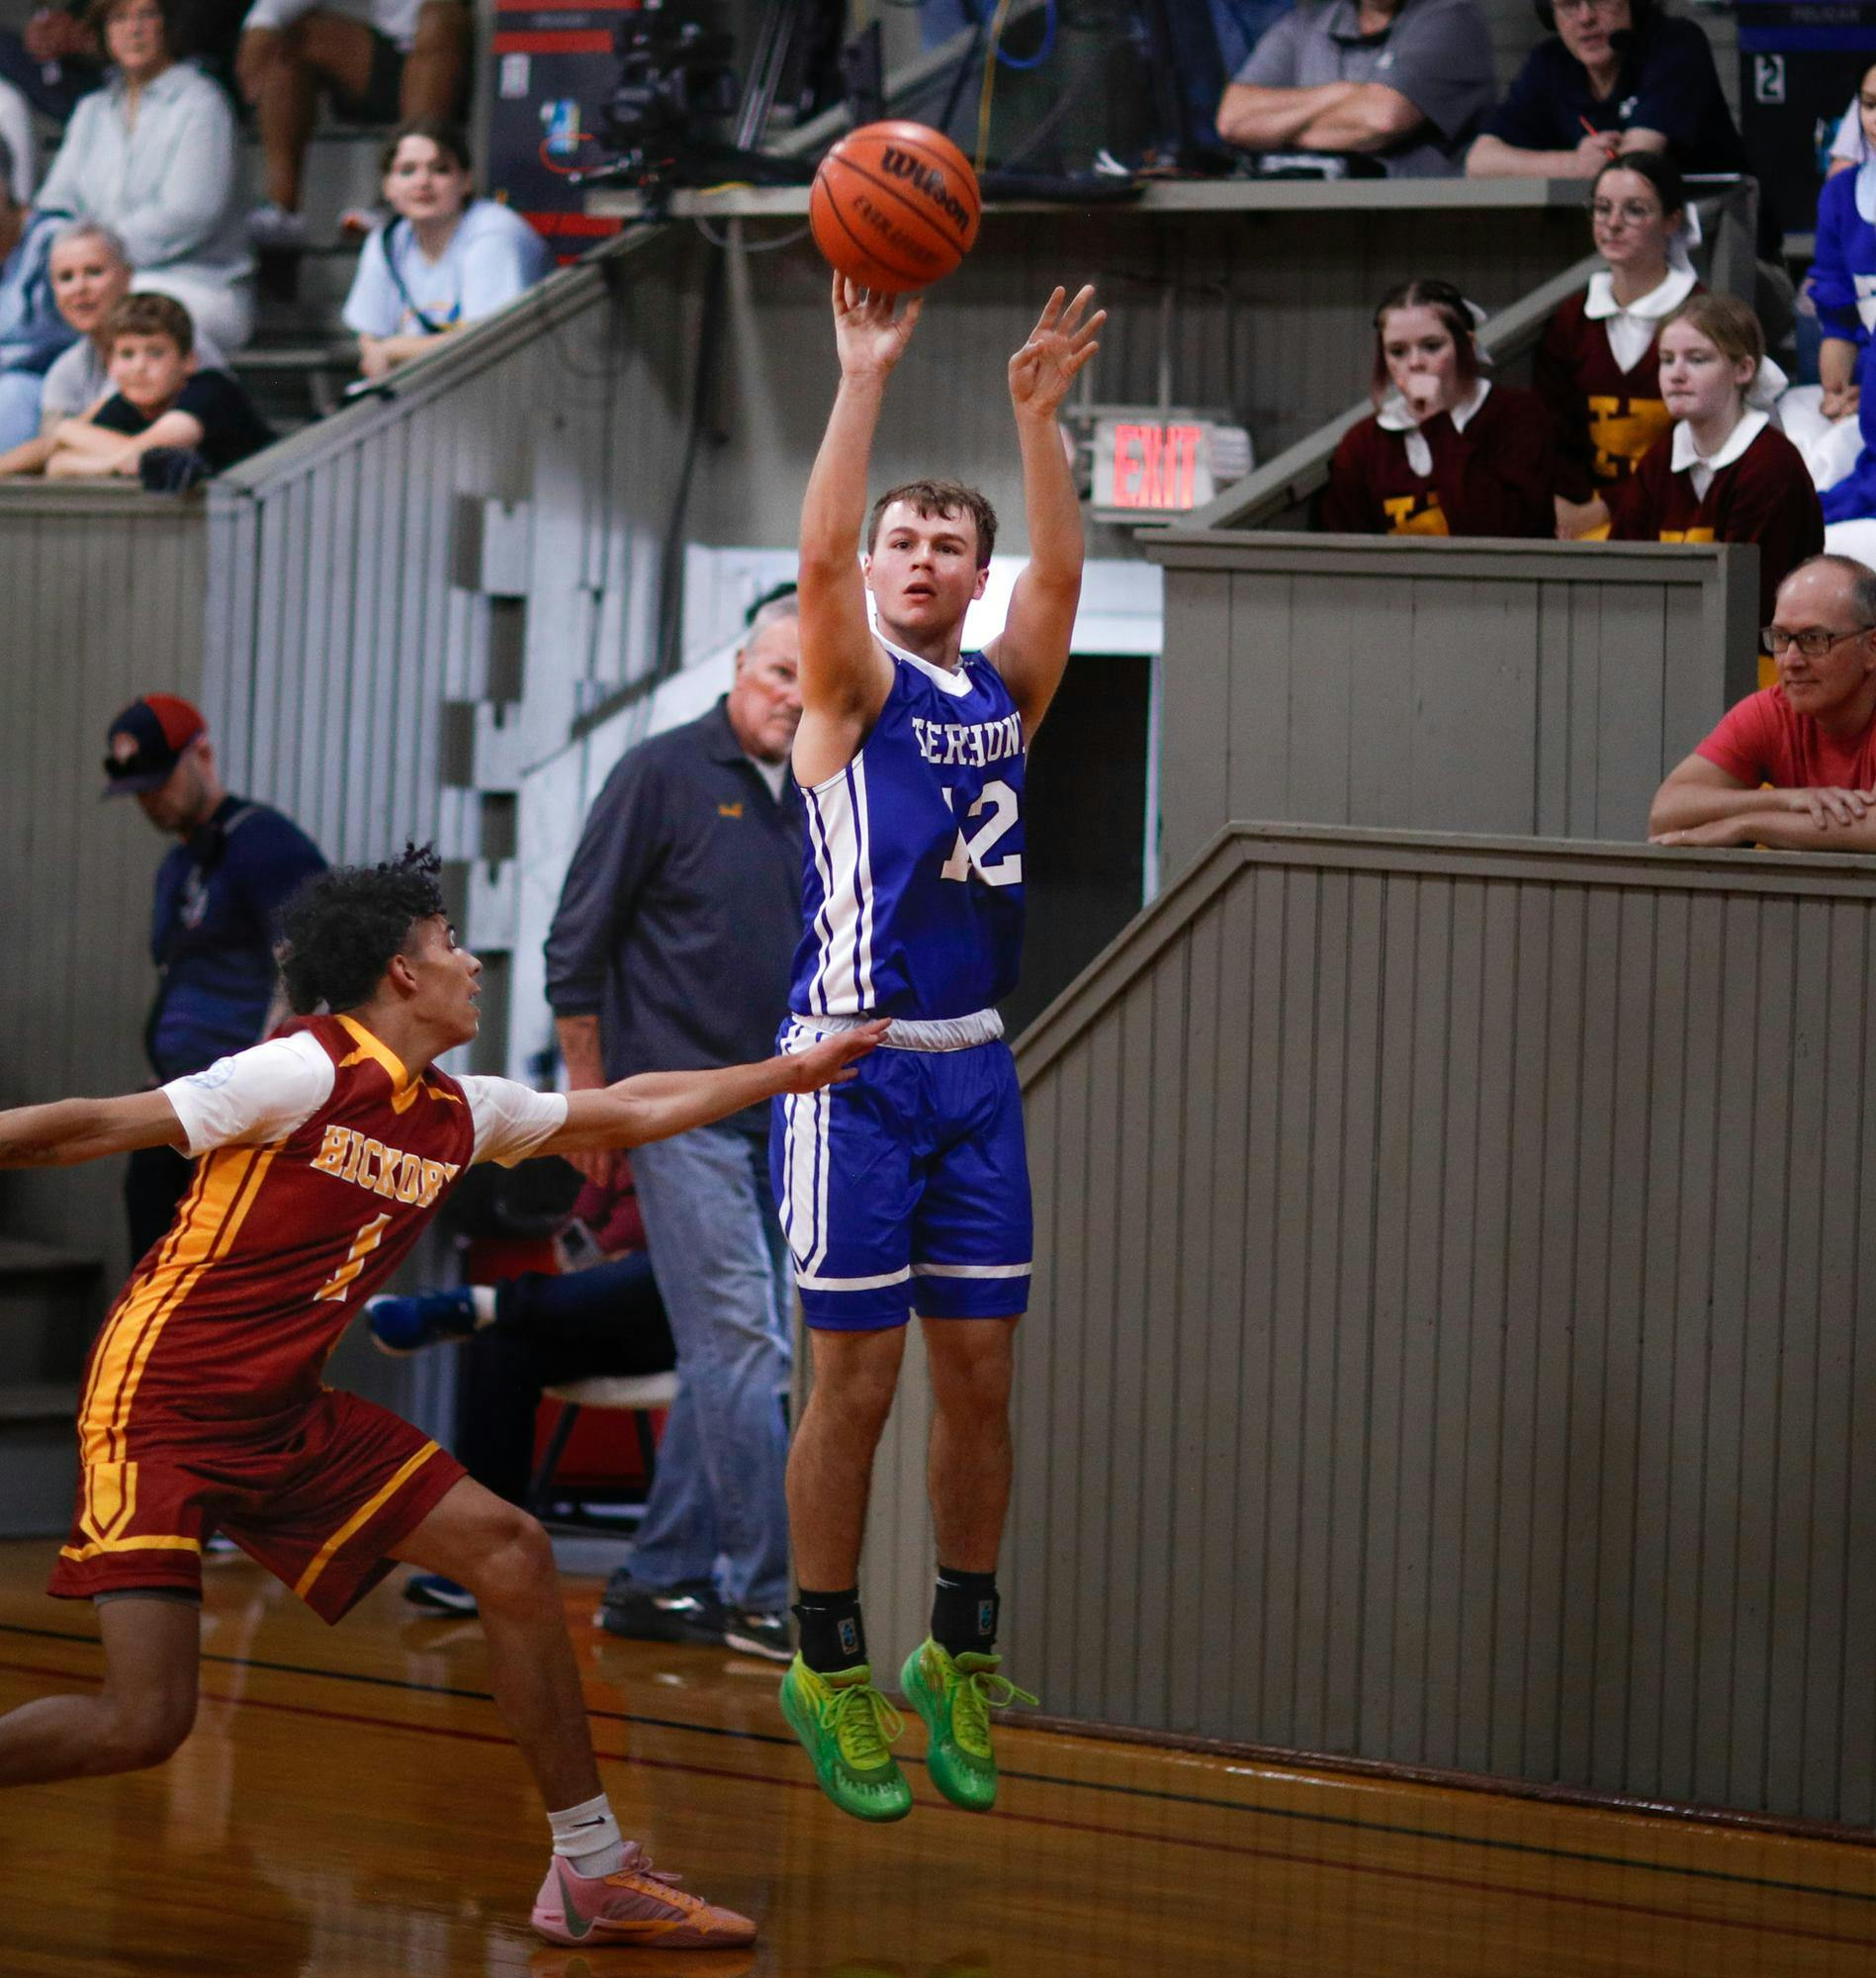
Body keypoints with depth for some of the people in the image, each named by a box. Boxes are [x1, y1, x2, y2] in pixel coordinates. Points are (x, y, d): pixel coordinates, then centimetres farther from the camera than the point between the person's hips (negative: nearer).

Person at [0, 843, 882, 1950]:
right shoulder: (309, 1074, -16)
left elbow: (626, 1111, 24)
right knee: (144, 1725, -19)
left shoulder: (459, 1114, 8)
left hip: (287, 1421, 8)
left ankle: (592, 1876, 8)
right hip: (158, 1410, -8)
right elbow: (94, 1128, -16)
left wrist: (795, 1072, 30)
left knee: (511, 1553, 0)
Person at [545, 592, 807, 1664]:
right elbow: (578, 946, -4)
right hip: (680, 1111, -7)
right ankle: (764, 1593, -9)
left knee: (730, 1355, 9)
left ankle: (660, 1582, 17)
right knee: (743, 1345, -11)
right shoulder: (664, 777, -6)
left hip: (781, 1120, 7)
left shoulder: (820, 803, 12)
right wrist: (590, 1092, -5)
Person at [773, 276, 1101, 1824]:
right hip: (856, 1064, -5)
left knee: (980, 1377, 7)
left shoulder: (1006, 691, 12)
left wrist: (1039, 415, -15)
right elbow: (819, 557, -18)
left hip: (976, 1067, 5)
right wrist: (865, 380, -23)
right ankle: (830, 1667, 8)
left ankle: (960, 1653, 18)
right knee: (857, 1378, -2)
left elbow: (1062, 573, -5)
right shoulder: (855, 687, 0)